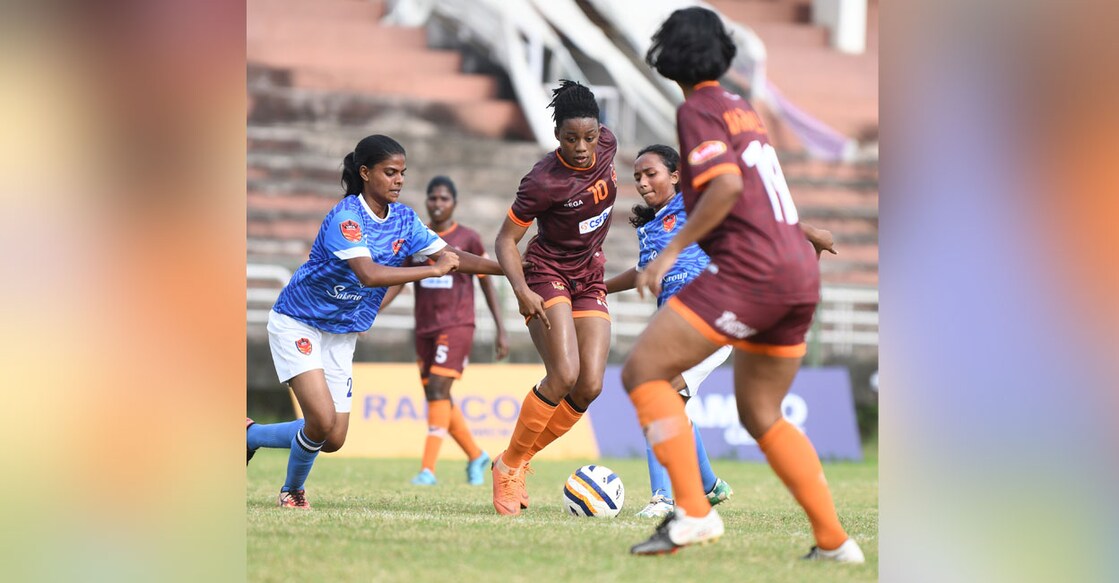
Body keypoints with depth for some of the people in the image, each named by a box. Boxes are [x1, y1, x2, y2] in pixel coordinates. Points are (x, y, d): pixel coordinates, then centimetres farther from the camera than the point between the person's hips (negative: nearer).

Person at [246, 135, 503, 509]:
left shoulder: (403, 219, -2)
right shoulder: (346, 216, -25)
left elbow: (450, 257, -1)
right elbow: (368, 274, -39)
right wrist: (434, 270, -38)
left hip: (342, 334, 8)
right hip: (298, 323, -7)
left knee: (333, 440, 4)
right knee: (322, 421, -21)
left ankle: (250, 435, 27)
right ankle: (292, 491, 7)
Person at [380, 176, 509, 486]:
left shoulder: (468, 239, -1)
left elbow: (487, 285, 3)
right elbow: (397, 282, 11)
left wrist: (501, 331, 0)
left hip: (456, 326, -5)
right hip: (425, 329, 5)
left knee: (438, 390, -17)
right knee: (437, 398, 7)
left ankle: (427, 469, -21)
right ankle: (476, 456, 26)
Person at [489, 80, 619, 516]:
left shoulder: (607, 146, -7)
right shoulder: (544, 182, -24)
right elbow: (505, 239, -16)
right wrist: (522, 291, -32)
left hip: (589, 279, 6)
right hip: (547, 275, -6)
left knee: (590, 386, -7)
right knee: (563, 375, -23)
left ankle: (520, 461, 9)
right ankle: (508, 465, -7)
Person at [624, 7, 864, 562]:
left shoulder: (697, 110, -4)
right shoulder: (742, 109, 21)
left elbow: (726, 185, -19)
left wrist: (670, 251, -18)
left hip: (749, 267, -9)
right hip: (800, 273, 9)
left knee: (642, 371, -7)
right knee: (762, 417, 18)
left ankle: (693, 512, -17)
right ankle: (834, 541, 15)